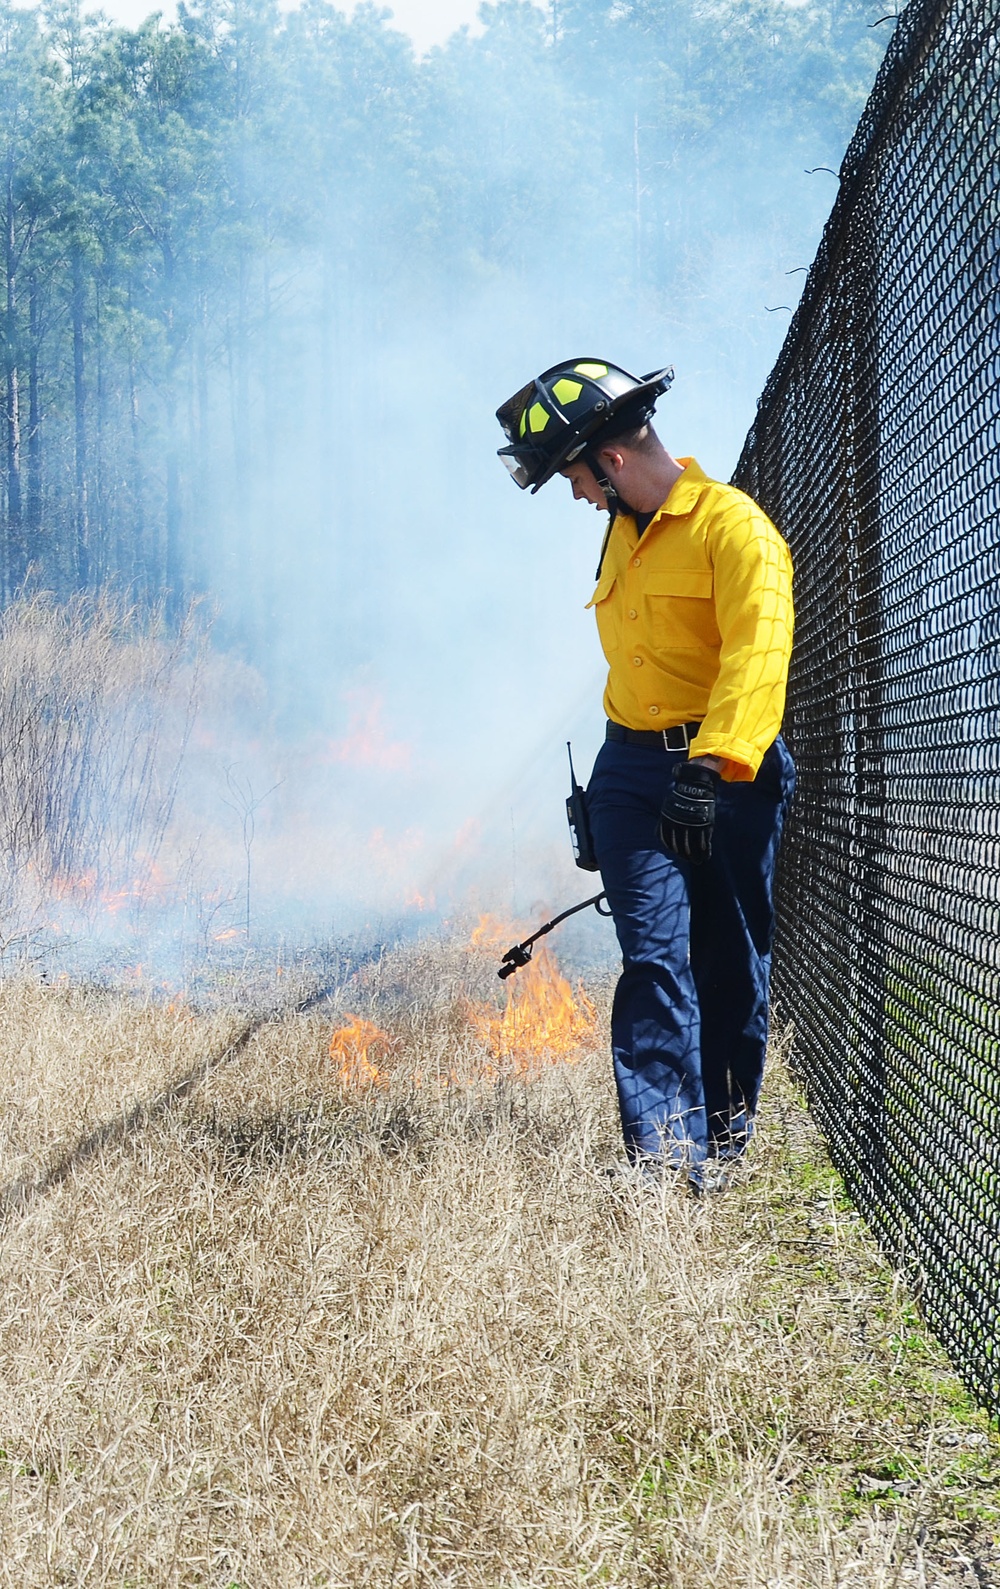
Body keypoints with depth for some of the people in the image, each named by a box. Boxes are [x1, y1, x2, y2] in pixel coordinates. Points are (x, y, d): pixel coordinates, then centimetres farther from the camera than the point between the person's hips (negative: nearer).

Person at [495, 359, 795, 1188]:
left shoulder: (733, 526, -12)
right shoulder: (624, 532, 15)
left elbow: (757, 651, -24)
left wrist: (718, 759, -37)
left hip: (732, 775, -5)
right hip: (635, 769, 5)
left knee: (733, 964, 6)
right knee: (656, 957, -7)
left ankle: (725, 1142, 19)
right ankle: (666, 1156, -12)